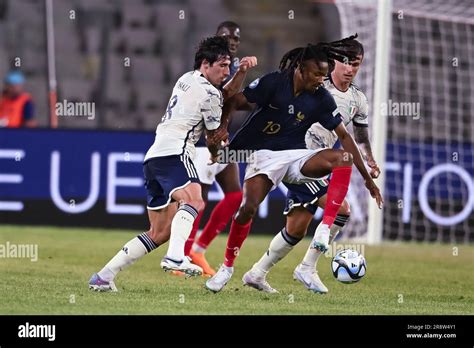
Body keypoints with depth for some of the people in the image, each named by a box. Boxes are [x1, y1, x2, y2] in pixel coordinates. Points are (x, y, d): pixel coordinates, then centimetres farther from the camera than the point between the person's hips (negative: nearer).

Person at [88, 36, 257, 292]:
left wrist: (241, 72, 19)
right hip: (173, 153, -9)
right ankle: (176, 257, -57)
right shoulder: (208, 94, -1)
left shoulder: (187, 79, 23)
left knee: (160, 233, 11)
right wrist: (214, 157, 33)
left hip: (153, 156, 9)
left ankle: (103, 276, 10)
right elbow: (214, 139, 11)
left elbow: (224, 96, 34)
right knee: (194, 201, -32)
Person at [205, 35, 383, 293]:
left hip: (296, 156, 3)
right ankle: (227, 267, 2)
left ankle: (324, 230, -30)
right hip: (264, 154, -3)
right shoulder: (274, 83, -11)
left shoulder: (322, 99, -4)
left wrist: (368, 179, 1)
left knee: (344, 158, -24)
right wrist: (223, 125, -25)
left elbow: (344, 136, 1)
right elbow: (235, 101, -4)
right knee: (248, 207, -23)